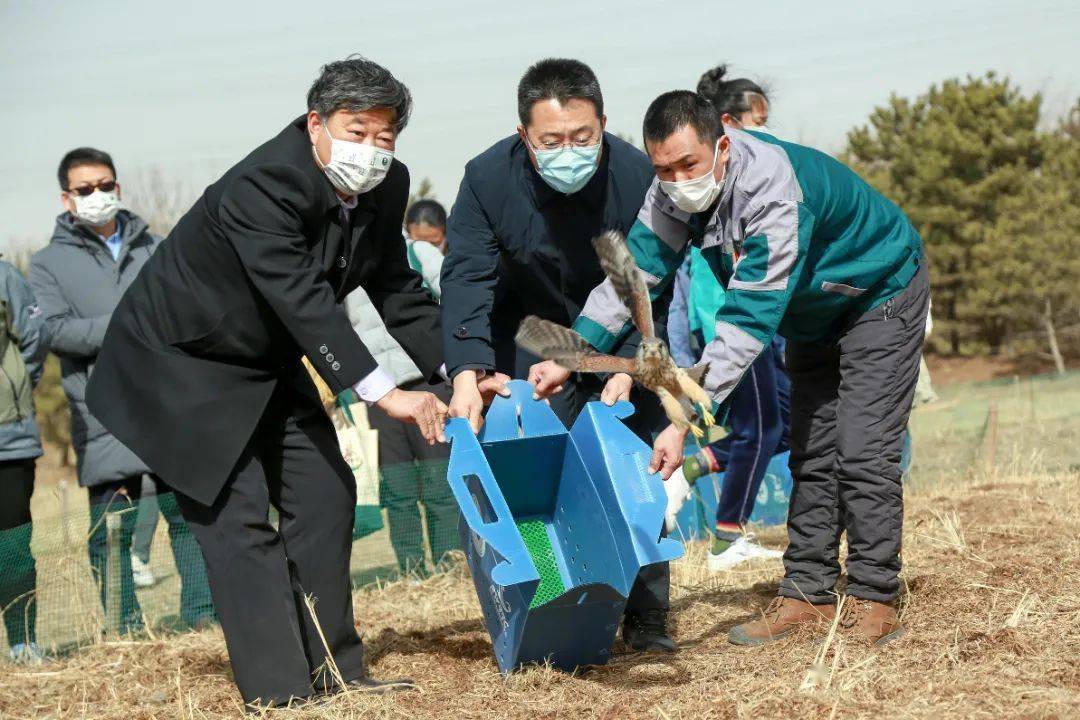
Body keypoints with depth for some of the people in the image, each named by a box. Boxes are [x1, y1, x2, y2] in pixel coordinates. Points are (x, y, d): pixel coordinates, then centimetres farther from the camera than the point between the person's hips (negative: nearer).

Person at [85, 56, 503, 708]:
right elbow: (303, 301, -40)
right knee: (238, 515, -11)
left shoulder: (386, 187, -7)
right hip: (182, 364, -8)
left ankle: (334, 671, 14)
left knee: (325, 494, 5)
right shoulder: (260, 187, -33)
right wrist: (384, 393, -44)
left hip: (269, 366, 8)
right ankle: (280, 690, -9)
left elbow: (396, 289, 3)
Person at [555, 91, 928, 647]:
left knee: (861, 453, -12)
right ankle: (807, 593, 10)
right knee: (811, 455, 7)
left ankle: (872, 601, -5)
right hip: (815, 309, 8)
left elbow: (749, 318, -43)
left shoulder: (773, 188, -40)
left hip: (880, 293, -8)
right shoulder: (676, 189, -16)